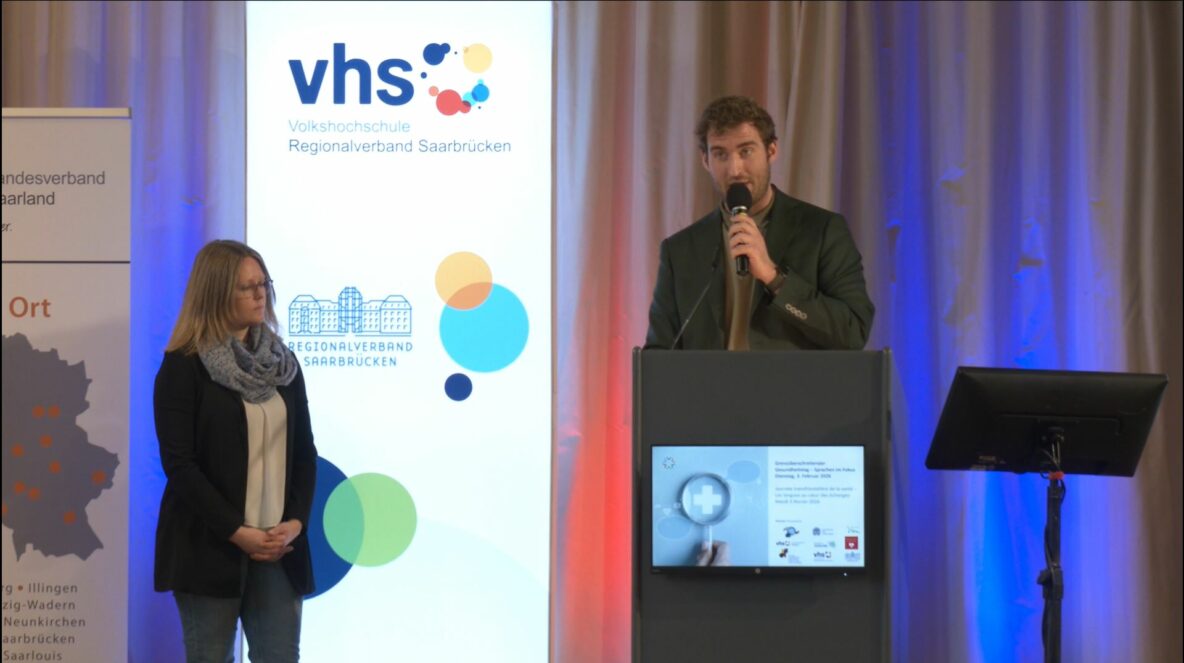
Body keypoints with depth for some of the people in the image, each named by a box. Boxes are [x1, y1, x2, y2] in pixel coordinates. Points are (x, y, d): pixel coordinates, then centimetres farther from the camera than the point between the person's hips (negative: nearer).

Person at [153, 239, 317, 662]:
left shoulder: (283, 363, 10)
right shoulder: (184, 366, -6)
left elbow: (305, 451, 10)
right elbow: (179, 464, -12)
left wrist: (296, 521, -5)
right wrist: (237, 532, -15)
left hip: (276, 545, 4)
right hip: (209, 547, -4)